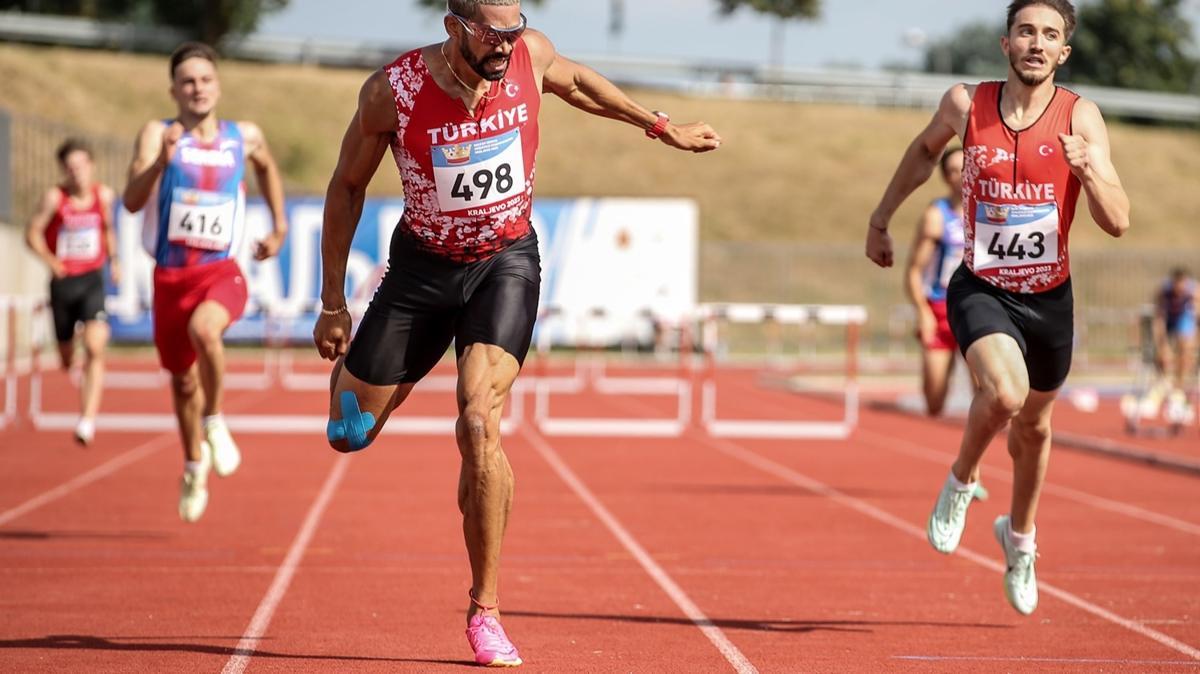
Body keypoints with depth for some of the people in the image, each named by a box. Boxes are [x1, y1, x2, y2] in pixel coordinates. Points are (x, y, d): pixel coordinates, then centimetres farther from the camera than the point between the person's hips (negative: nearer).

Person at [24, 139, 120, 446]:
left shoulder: (103, 195, -2)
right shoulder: (55, 197, -11)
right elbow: (33, 233, -4)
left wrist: (114, 260, 12)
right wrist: (50, 261, -14)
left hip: (93, 280, 0)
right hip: (63, 282, 0)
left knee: (95, 348, -20)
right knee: (67, 360, 13)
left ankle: (87, 421, -22)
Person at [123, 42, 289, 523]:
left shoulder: (245, 137, 3)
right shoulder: (157, 134, -5)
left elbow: (267, 168, 28)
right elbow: (132, 201, -19)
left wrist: (280, 226, 23)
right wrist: (161, 161, -34)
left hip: (222, 271, -1)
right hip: (171, 273, 1)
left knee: (203, 328, -34)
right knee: (182, 380, 14)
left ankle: (214, 420, -10)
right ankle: (195, 464, 41)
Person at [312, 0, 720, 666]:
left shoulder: (531, 56, -16)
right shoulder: (393, 90, -21)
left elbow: (577, 82, 10)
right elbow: (346, 186, -6)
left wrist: (663, 128, 19)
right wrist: (333, 303, -3)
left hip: (506, 260, 0)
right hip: (423, 263, 0)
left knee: (480, 426, -21)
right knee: (349, 434, 5)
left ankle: (485, 610, -8)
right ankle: (351, 361, 46)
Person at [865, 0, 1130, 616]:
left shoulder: (1080, 117, -11)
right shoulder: (966, 104, -9)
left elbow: (1118, 223, -17)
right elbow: (925, 151, 15)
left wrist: (1087, 169, -34)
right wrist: (880, 219, 21)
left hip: (1049, 297, 2)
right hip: (982, 289, -2)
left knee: (1034, 425, 18)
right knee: (1004, 393, -29)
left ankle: (1019, 535, 46)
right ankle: (961, 481, 2)